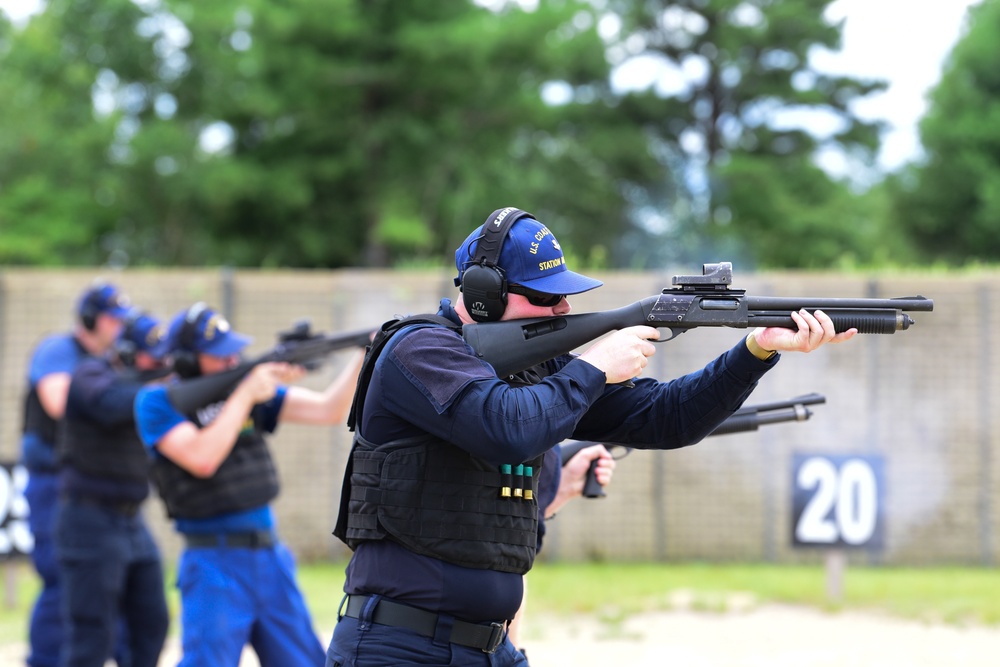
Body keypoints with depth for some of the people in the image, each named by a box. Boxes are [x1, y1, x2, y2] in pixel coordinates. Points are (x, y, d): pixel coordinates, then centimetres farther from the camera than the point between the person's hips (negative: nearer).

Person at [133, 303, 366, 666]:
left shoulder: (251, 386, 6)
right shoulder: (158, 402, -7)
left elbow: (328, 410, 1)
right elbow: (202, 458, -22)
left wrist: (364, 357, -13)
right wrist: (245, 394, -16)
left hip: (271, 558, 6)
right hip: (215, 567, -5)